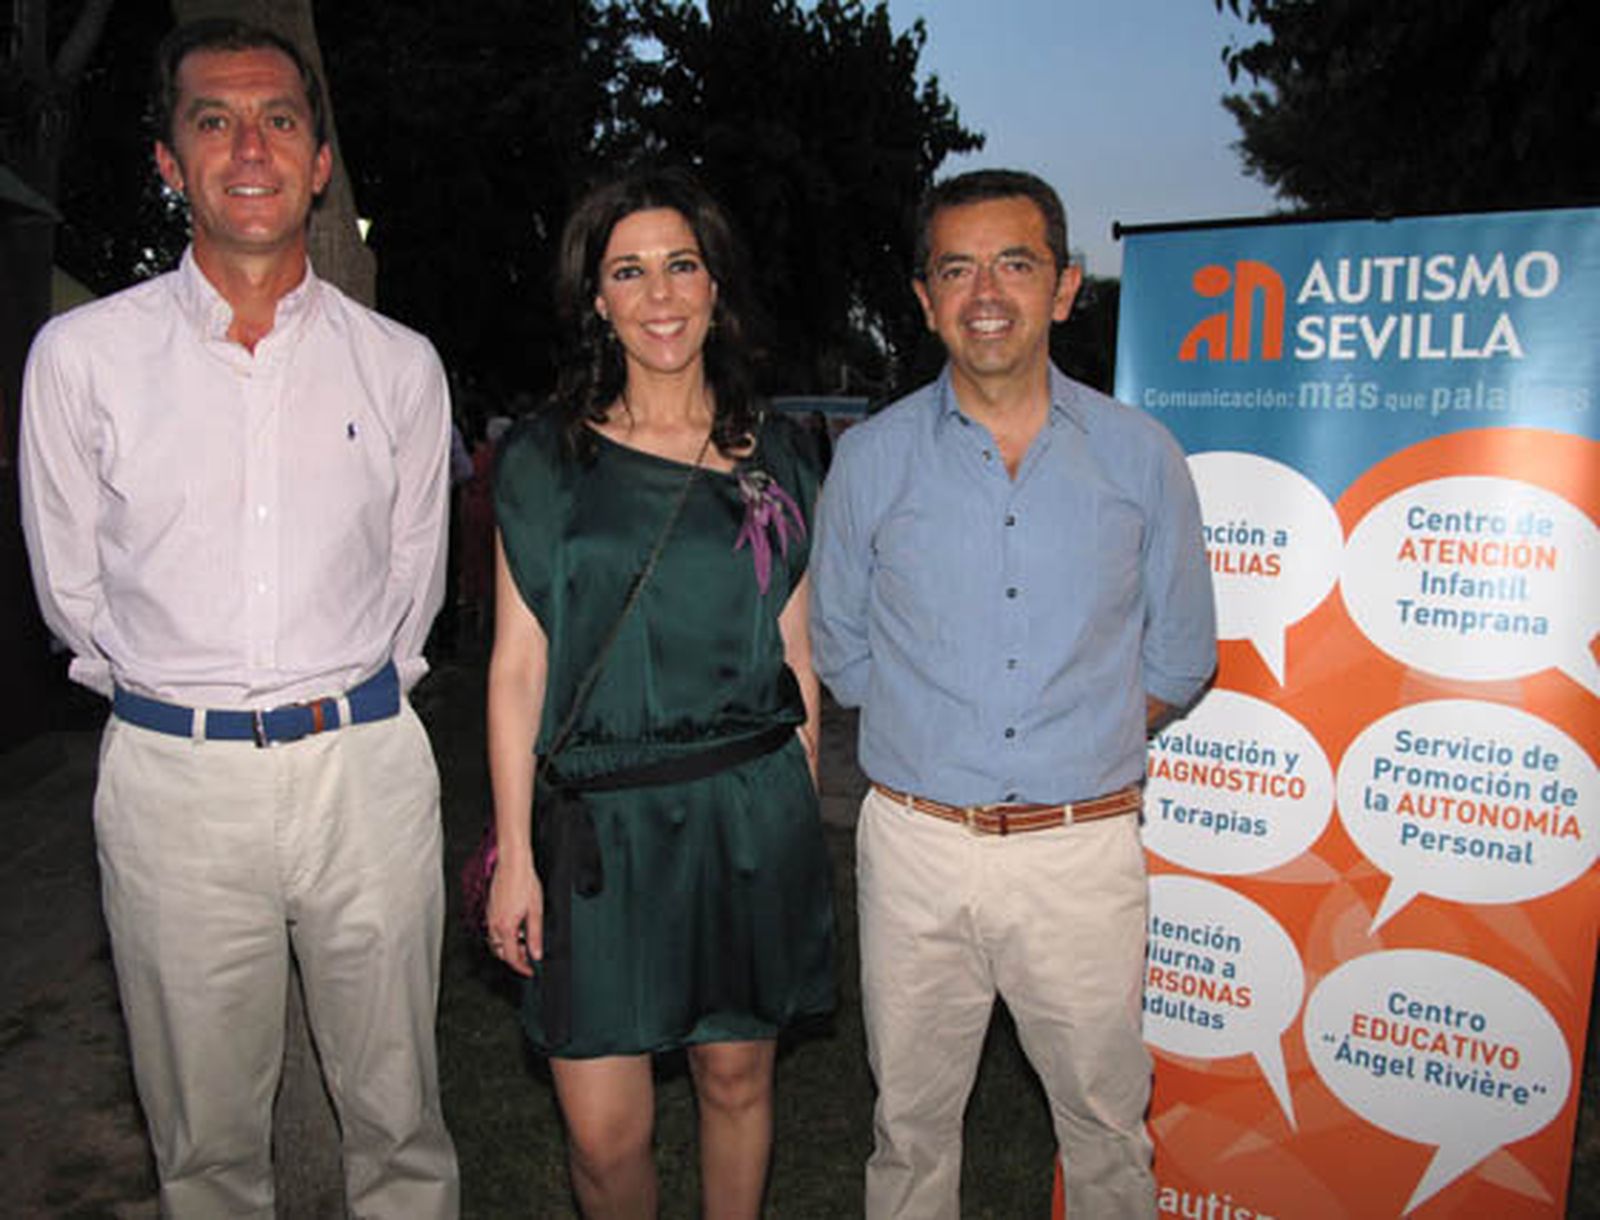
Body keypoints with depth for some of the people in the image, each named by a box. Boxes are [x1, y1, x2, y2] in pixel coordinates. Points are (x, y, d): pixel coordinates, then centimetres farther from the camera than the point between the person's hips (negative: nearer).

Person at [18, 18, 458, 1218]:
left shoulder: (399, 364, 2)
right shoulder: (83, 354, -1)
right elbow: (71, 588, 7)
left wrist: (349, 704, 12)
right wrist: (166, 695, 12)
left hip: (367, 768, 1)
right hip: (174, 781, 0)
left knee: (399, 1115, 13)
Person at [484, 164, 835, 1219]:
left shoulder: (776, 458, 5)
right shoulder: (546, 458, 1)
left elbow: (796, 654, 9)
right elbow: (519, 663, 0)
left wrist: (801, 812, 7)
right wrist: (514, 853, -3)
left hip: (751, 812, 2)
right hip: (602, 821, -1)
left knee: (736, 1077, 14)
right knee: (605, 1133, 2)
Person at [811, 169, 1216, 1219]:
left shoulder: (1141, 456, -1)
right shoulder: (870, 460, -1)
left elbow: (1179, 659, 9)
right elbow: (842, 653, 8)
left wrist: (1077, 749, 7)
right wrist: (938, 746, 6)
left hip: (1085, 851, 0)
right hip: (917, 846, 0)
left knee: (1107, 1123, 16)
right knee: (910, 1123, 17)